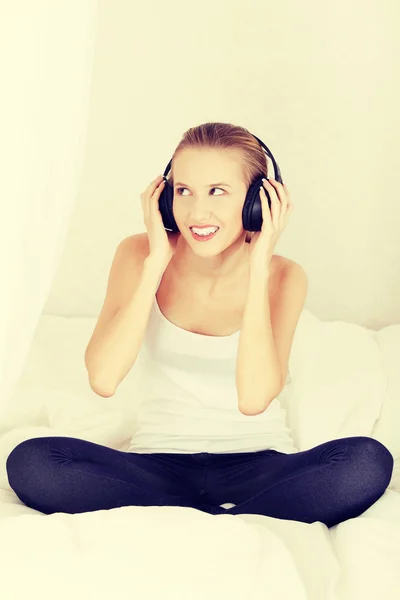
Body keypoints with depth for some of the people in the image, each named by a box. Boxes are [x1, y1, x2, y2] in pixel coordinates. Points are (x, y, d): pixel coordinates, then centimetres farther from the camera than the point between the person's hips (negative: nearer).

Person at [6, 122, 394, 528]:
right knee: (30, 463, -27)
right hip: (160, 461, 1)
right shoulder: (138, 254, -6)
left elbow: (254, 398, -23)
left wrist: (258, 267, -22)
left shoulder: (282, 276, -7)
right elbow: (103, 380, -20)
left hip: (257, 462, -1)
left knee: (368, 463, -30)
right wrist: (156, 261, -20)